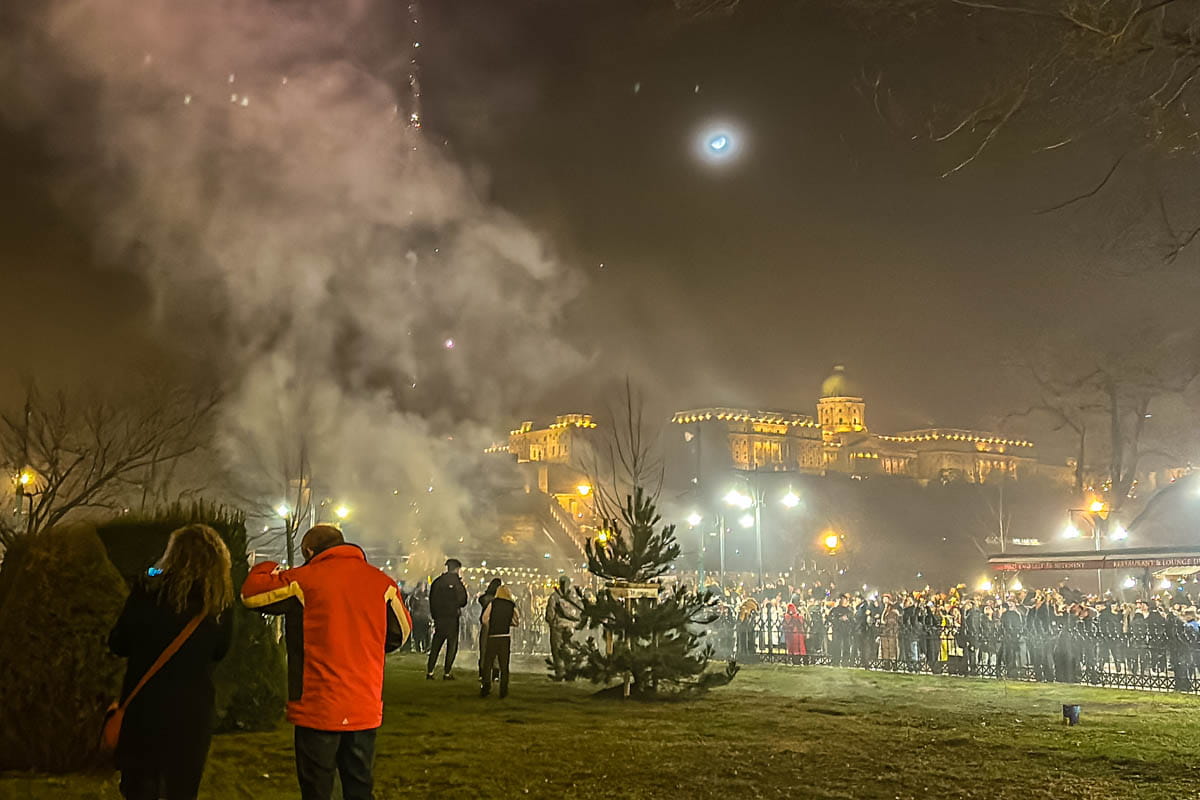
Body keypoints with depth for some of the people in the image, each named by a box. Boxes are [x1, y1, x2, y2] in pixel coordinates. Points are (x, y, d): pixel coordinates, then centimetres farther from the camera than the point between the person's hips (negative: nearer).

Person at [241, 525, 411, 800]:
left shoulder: (302, 580, -8)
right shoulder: (381, 582, 2)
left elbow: (251, 593, 2)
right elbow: (400, 633, 12)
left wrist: (266, 569, 22)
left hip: (318, 709, -3)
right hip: (366, 710, 3)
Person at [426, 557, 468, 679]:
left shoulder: (437, 581, 7)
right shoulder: (456, 581, -9)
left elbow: (431, 600, 12)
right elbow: (462, 601, -8)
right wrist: (464, 590, 9)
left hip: (438, 618, 5)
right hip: (451, 618, -5)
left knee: (435, 645, 10)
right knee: (452, 646, 4)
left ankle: (429, 672, 7)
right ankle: (447, 673, 1)